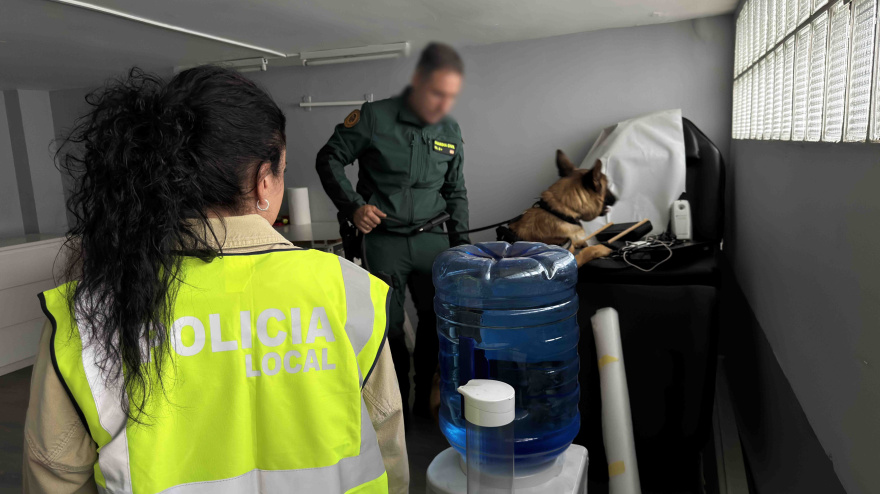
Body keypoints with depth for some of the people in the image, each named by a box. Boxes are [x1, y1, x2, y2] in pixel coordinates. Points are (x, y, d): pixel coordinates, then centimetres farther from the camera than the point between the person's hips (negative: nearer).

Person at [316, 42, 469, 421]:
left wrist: (461, 240, 8)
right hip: (383, 240, -3)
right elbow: (329, 160, 1)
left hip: (431, 239, 4)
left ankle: (426, 398, 26)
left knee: (439, 318, 6)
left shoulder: (451, 133, 5)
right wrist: (353, 205, -10)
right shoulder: (374, 118, -8)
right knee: (390, 325, 4)